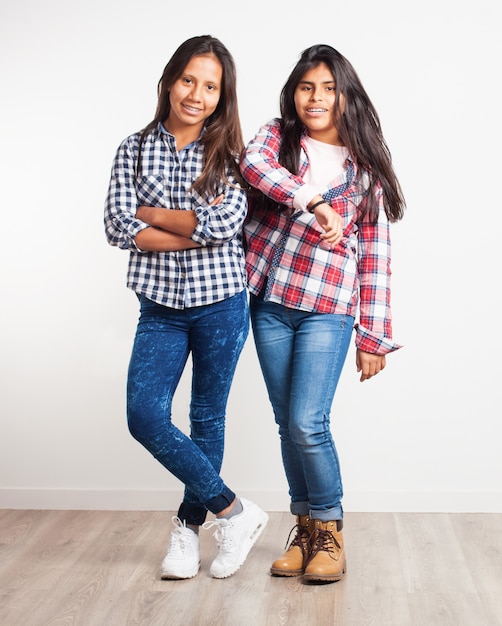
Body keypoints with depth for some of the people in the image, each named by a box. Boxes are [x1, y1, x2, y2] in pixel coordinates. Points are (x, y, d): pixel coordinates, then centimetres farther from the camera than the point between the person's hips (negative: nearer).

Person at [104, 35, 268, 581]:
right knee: (144, 416, -10)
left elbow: (227, 220, -16)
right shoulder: (134, 149, 4)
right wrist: (198, 230, -14)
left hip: (221, 304, -1)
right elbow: (118, 228, -7)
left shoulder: (228, 153, 1)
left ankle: (188, 526, 26)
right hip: (161, 306, 2)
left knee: (207, 418, 8)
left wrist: (151, 214, -9)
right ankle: (234, 512, 4)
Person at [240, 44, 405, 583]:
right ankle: (304, 529, 24)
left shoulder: (366, 165, 5)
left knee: (307, 424, -11)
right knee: (288, 424, 8)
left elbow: (375, 254, 3)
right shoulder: (277, 137, 8)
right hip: (270, 302, 2)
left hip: (328, 308, -2)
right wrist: (314, 204, -26)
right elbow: (252, 163, -17)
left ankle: (328, 532, 10)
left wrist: (374, 336, -1)